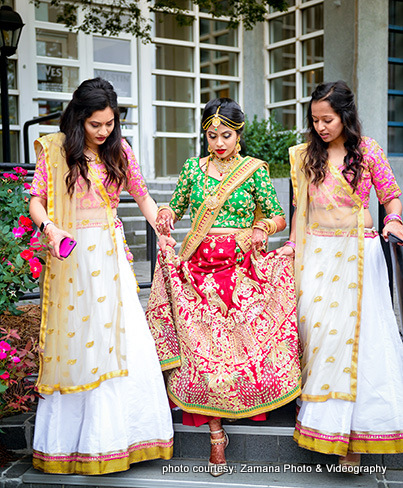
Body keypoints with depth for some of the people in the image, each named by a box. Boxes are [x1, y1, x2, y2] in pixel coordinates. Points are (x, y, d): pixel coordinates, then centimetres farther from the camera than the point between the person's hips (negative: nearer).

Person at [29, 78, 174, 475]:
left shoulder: (119, 150, 8)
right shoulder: (54, 150, 0)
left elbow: (142, 196, 15)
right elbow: (36, 201, 2)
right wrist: (50, 227, -18)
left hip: (110, 255, 3)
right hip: (70, 256, -2)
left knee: (122, 339, -1)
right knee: (74, 342, 2)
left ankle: (115, 434, 12)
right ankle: (68, 440, 14)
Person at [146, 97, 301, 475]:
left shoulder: (254, 170, 4)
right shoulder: (193, 168, 9)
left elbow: (278, 216, 7)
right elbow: (176, 207, 18)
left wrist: (263, 228, -15)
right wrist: (166, 214, -5)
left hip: (243, 268, -1)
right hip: (201, 267, 1)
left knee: (246, 340, -7)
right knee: (204, 347, -7)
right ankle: (216, 434, 0)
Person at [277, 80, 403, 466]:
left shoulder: (368, 151, 1)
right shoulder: (306, 156, 8)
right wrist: (293, 243, 3)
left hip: (357, 252, -2)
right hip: (317, 252, 3)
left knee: (355, 330, -4)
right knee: (314, 325, -3)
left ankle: (353, 428, 5)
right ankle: (319, 415, 10)